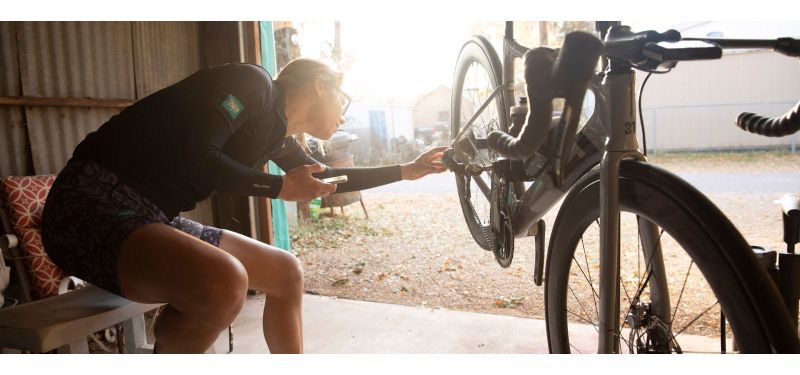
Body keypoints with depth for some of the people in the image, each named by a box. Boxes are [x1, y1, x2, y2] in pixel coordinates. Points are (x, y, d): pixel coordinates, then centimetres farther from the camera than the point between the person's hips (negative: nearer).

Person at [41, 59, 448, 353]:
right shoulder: (254, 83, -11)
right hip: (92, 204, -9)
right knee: (224, 282, -35)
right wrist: (280, 187, -13)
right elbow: (193, 157, -23)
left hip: (155, 220, 9)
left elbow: (326, 179, 27)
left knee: (286, 271, 9)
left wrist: (407, 170, 29)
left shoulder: (280, 136, 14)